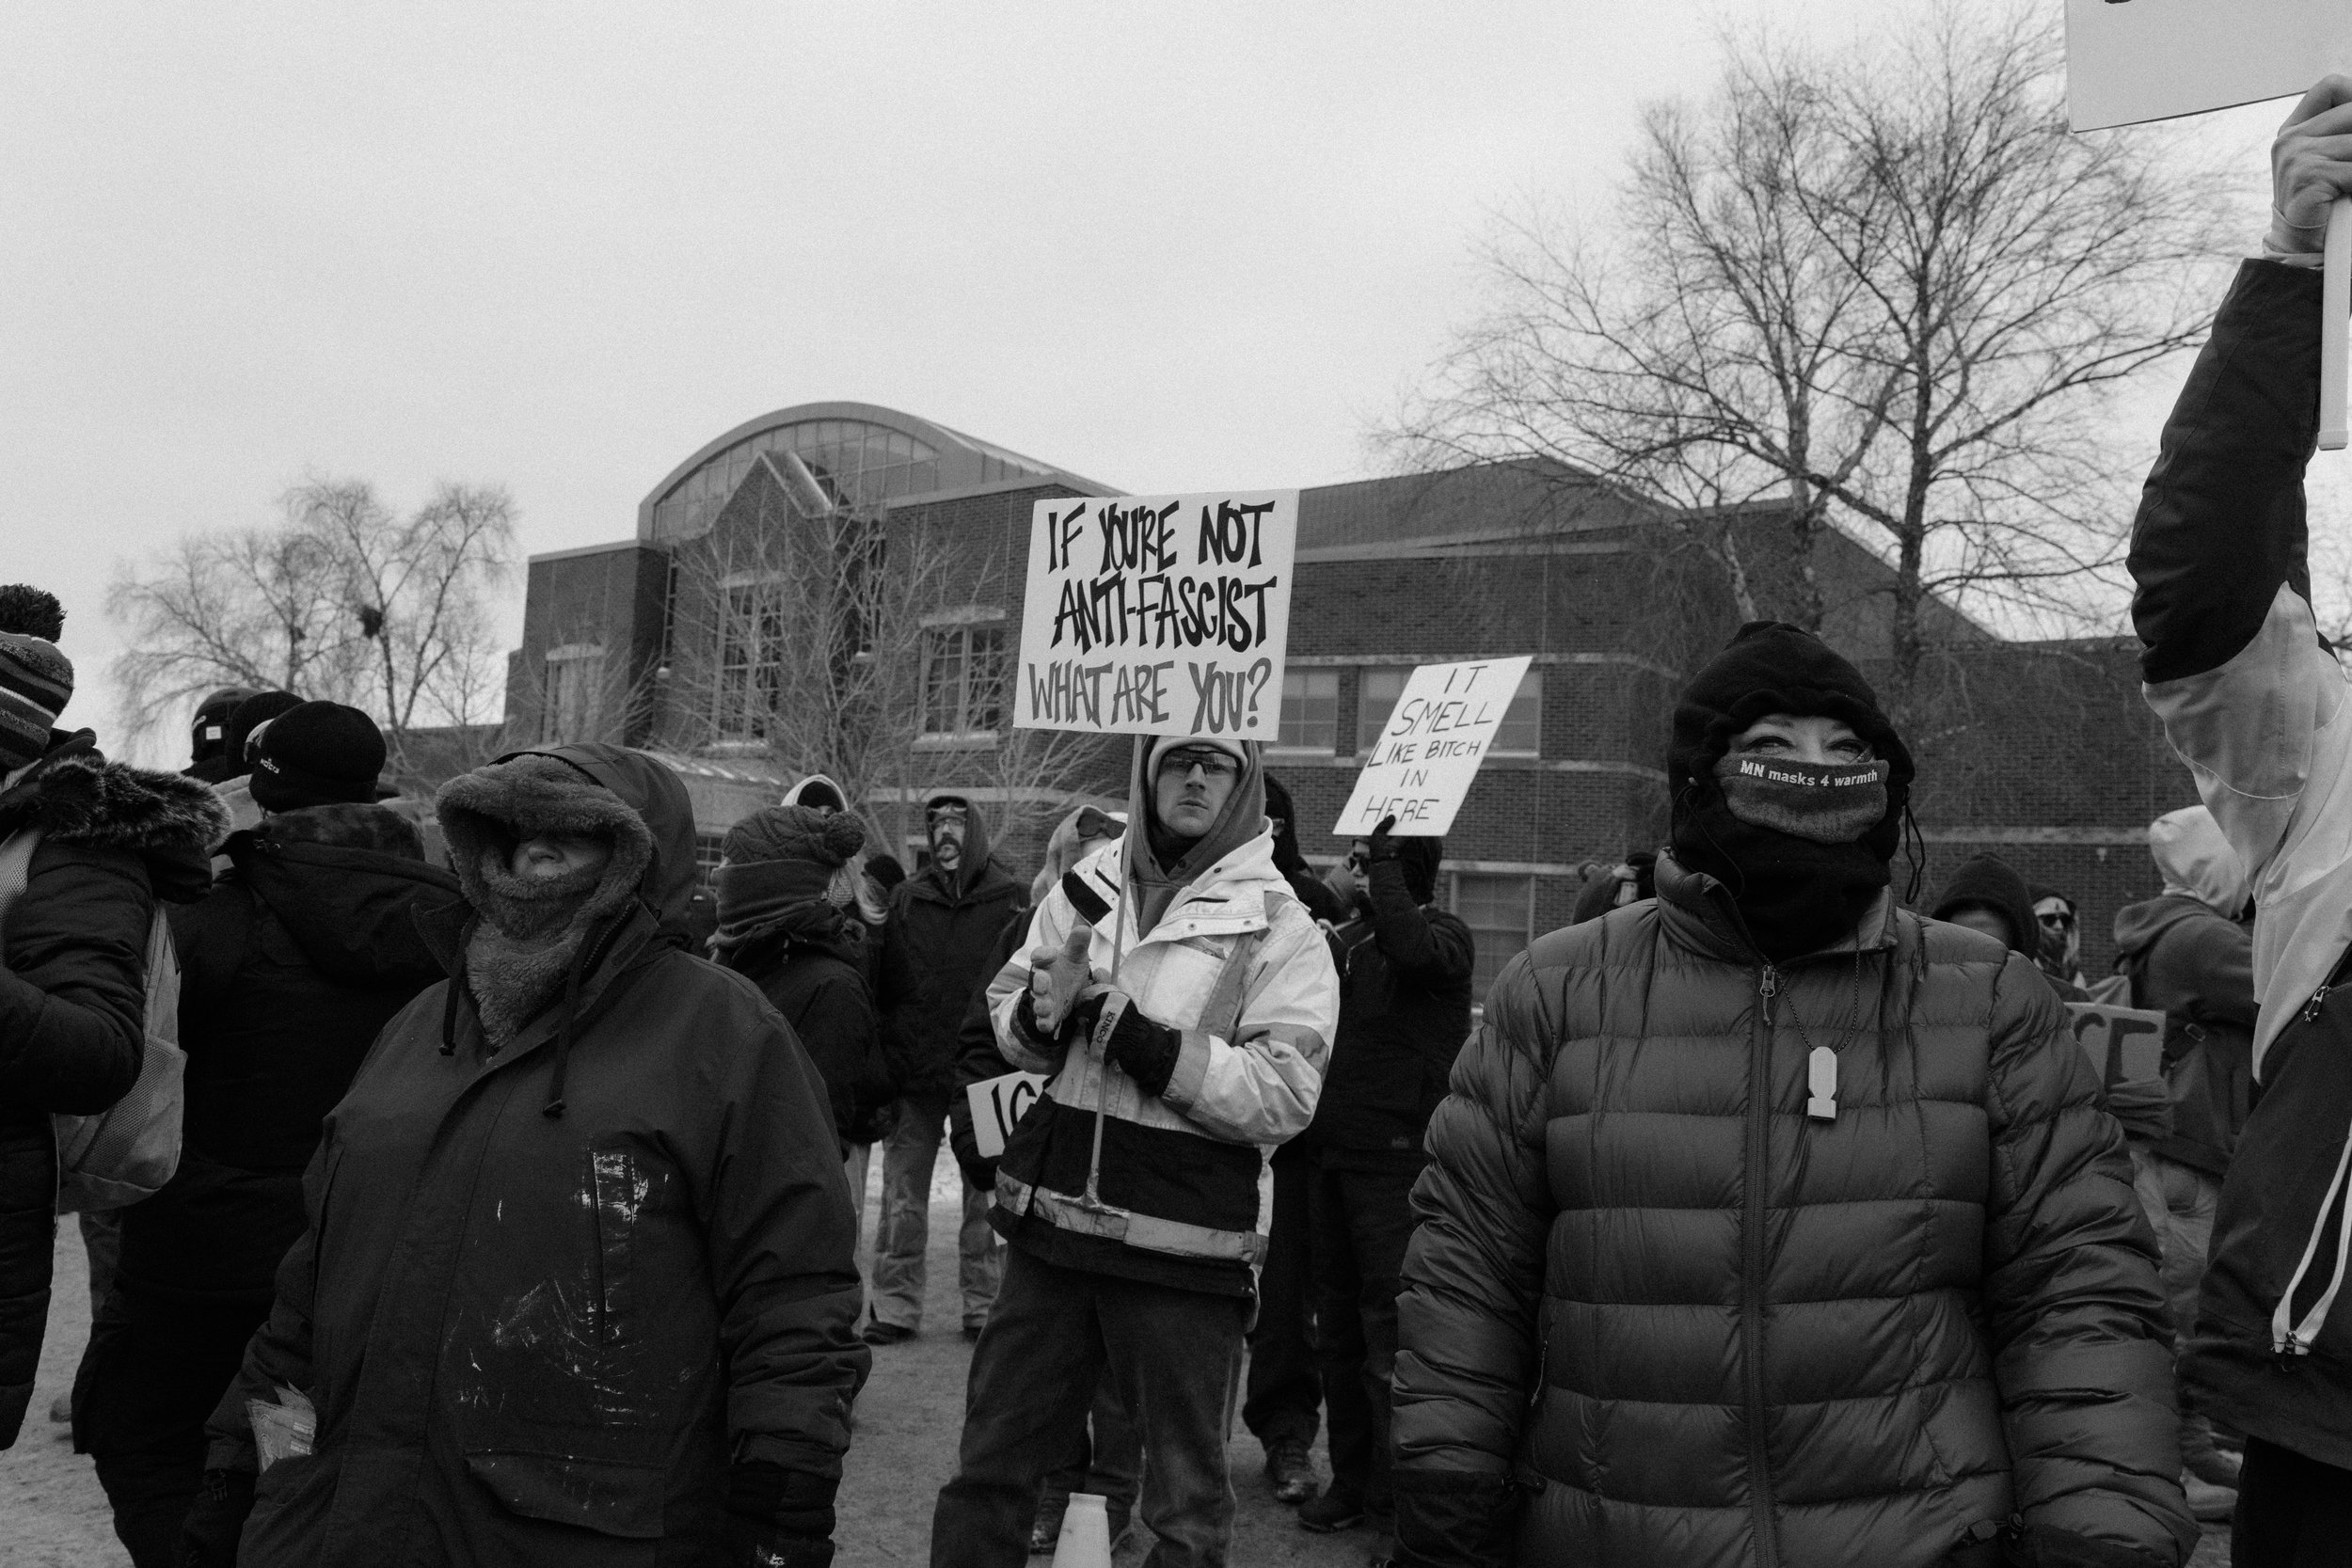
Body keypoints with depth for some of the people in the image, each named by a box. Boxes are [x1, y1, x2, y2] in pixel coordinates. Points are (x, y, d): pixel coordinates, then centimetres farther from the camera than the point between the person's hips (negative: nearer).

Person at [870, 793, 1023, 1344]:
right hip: (912, 1071, 2)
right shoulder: (906, 898, 7)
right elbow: (883, 983, 7)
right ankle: (896, 1306, 14)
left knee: (985, 1198, 8)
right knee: (903, 1199, 6)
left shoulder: (1010, 899, -1)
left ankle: (984, 1304, 17)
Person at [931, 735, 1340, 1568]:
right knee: (990, 1464, 17)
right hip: (1050, 1223, 4)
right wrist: (1045, 1008, -11)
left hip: (1181, 1247, -4)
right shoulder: (1088, 888, 7)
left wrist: (1127, 1030, -19)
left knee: (1187, 1498, 10)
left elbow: (1284, 1096, -15)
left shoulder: (1279, 926, -6)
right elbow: (1007, 1016, 13)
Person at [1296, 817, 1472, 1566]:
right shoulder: (1345, 938, 14)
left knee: (1387, 1333, -6)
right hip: (1334, 1157, 7)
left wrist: (1384, 863, -19)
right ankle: (1350, 1478, 26)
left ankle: (1395, 1503, 3)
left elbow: (1412, 949, -28)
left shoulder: (1444, 934, -5)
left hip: (1396, 1161, -7)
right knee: (1338, 1326, 14)